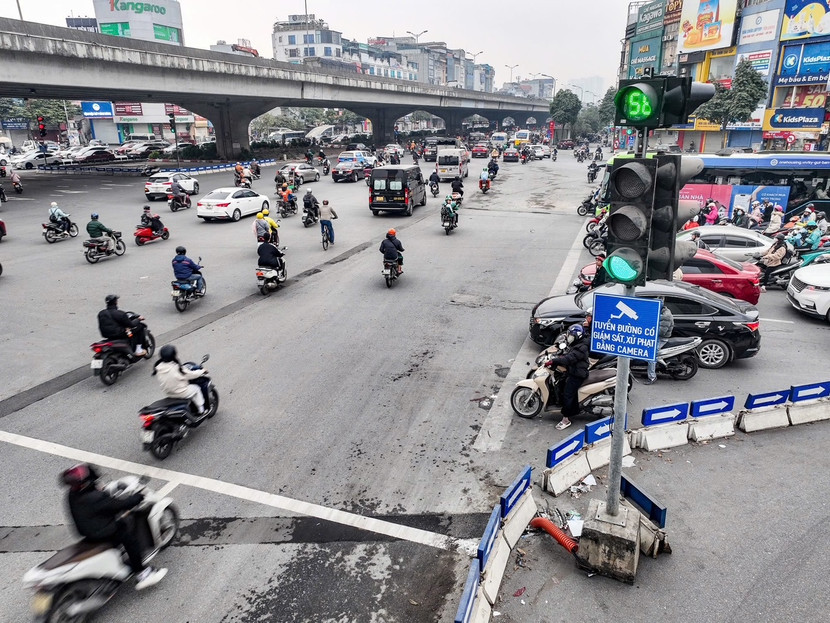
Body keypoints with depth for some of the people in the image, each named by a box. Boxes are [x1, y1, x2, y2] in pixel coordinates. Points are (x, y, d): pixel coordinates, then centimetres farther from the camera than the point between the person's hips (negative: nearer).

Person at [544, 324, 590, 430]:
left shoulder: (581, 348, -20)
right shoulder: (576, 345, 14)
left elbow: (569, 359, -30)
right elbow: (567, 355, 18)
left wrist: (553, 361, -33)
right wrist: (554, 359, 4)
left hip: (577, 375, -11)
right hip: (573, 372, 11)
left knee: (567, 395, -14)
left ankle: (566, 419, -8)